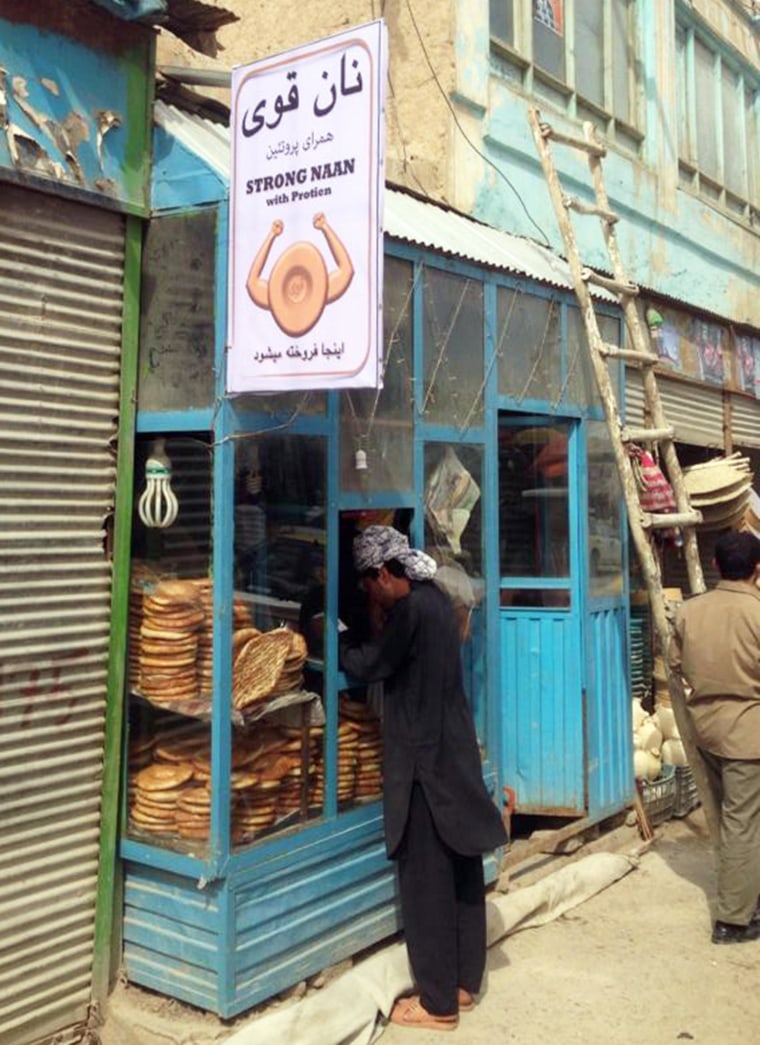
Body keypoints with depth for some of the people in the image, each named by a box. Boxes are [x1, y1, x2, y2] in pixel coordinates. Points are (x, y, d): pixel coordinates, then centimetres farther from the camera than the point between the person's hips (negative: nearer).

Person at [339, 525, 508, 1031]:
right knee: (462, 871, 15)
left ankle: (437, 1001, 12)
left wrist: (339, 639, 5)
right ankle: (464, 981, 29)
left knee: (427, 879, 1)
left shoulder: (410, 610, -18)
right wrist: (359, 640, 8)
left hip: (425, 759, -9)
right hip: (455, 752, 9)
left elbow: (367, 665, -10)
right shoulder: (436, 600, 9)